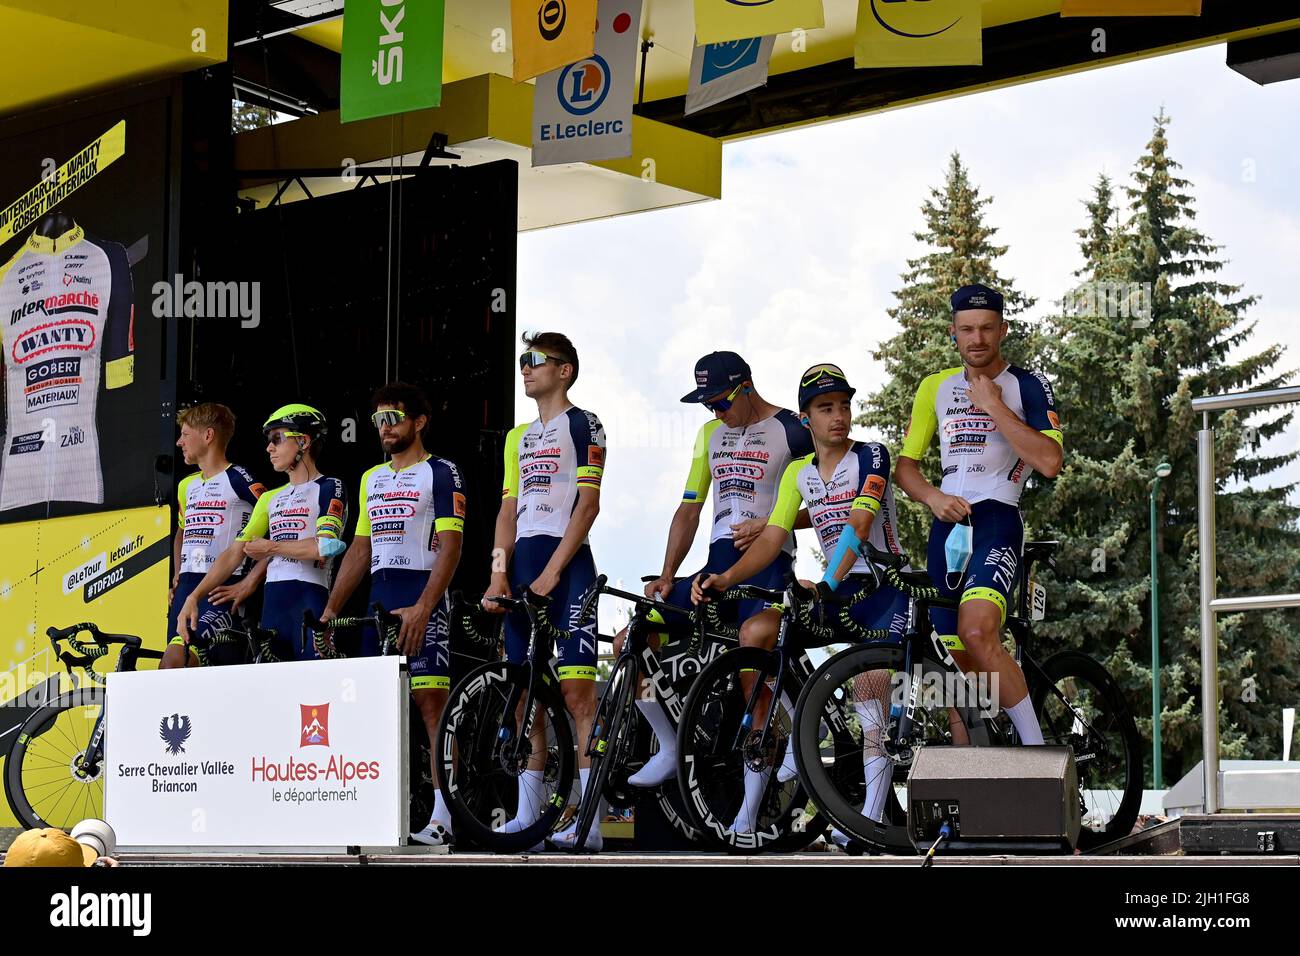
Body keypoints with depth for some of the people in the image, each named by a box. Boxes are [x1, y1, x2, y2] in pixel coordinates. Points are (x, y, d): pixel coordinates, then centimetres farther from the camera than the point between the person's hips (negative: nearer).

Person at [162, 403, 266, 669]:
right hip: (186, 591, 8)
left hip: (221, 593, -8)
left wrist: (248, 584, -14)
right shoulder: (186, 486, 20)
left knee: (175, 658, -28)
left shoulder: (238, 480, -5)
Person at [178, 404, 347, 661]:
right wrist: (193, 597, 5)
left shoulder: (329, 488, 1)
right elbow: (234, 553, 16)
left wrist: (269, 547, -1)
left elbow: (323, 548, -14)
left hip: (310, 601, -7)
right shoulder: (271, 498, 22)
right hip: (272, 604, 7)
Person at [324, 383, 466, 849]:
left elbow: (450, 547, -10)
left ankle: (442, 815, -16)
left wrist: (422, 608, -21)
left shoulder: (440, 473, -2)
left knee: (431, 701, -13)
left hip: (423, 601, -7)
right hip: (379, 601, 7)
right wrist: (330, 609, 14)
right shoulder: (372, 479, 20)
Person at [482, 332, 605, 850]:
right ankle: (527, 812, 10)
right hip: (523, 565, 8)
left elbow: (587, 504, -9)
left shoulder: (583, 425, -1)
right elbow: (509, 510, 16)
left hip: (566, 564, -7)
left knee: (576, 690, -13)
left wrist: (551, 573, -16)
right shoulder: (519, 437, 21)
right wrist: (499, 573, 1)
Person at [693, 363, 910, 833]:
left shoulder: (870, 456, -8)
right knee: (755, 631, -19)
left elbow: (859, 525, -22)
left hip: (885, 586, -5)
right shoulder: (798, 473, 10)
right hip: (838, 588, 5)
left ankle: (870, 816, -24)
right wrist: (727, 577, -15)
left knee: (870, 682, -28)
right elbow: (772, 538, 3)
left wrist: (826, 585, -35)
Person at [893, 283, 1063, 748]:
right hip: (947, 525, 5)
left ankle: (1039, 752, -23)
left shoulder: (1027, 386, 1)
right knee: (960, 662, 6)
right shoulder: (936, 387, 15)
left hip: (996, 518, -5)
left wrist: (993, 405, -12)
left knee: (978, 631, -29)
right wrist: (933, 497, -6)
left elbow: (1050, 461, -13)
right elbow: (904, 464, 15)